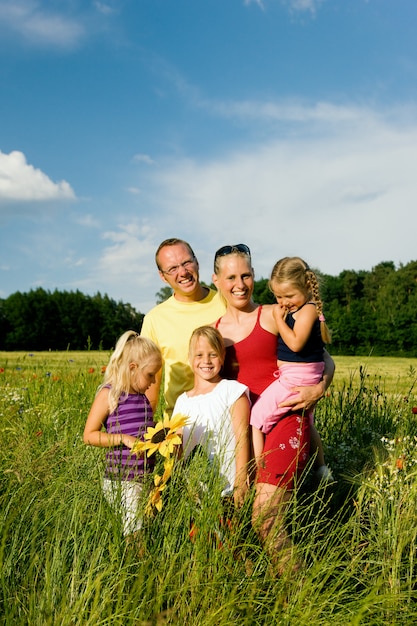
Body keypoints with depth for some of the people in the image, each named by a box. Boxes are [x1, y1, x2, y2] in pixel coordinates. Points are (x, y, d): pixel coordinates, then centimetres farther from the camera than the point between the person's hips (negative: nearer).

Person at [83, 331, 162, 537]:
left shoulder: (143, 398, 12)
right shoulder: (109, 394, -7)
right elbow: (89, 435, -9)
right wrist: (123, 438, -18)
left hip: (146, 479, 7)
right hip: (121, 480, -7)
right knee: (134, 530, -12)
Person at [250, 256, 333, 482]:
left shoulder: (308, 310, -16)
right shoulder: (291, 311, 12)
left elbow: (295, 343, -26)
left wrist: (279, 319, -18)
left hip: (296, 377, -11)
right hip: (301, 378, 11)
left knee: (255, 418, -9)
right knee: (306, 424, 27)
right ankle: (321, 469, 42)